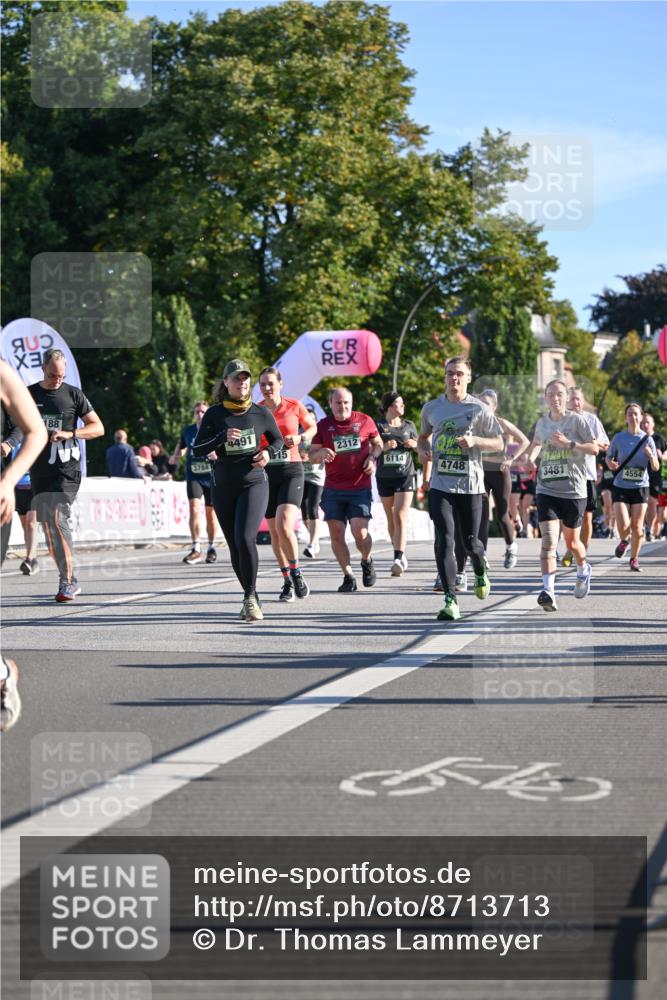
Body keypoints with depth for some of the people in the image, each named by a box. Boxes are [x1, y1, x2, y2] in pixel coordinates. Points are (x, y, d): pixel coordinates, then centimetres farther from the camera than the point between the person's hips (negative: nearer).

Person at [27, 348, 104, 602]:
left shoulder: (73, 394, 3)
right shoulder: (29, 394, 11)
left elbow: (98, 428, 3)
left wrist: (69, 433, -11)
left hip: (67, 469, -4)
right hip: (39, 470, 4)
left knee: (57, 519, -17)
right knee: (47, 525, 5)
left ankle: (68, 581, -12)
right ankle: (69, 582, 15)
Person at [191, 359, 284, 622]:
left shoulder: (261, 413, 0)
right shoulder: (214, 414, -1)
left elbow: (278, 439, 16)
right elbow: (196, 450, -5)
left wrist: (269, 452, -6)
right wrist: (222, 438, -21)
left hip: (254, 483, -2)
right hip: (223, 487, 2)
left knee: (245, 538, -21)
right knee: (235, 547, 7)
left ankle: (250, 597, -8)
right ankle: (251, 599, 23)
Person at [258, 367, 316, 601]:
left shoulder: (295, 406, -1)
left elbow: (312, 427, 15)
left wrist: (300, 438, -5)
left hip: (292, 471, -2)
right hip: (266, 474, 2)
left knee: (284, 526, -19)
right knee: (274, 532, 6)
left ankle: (296, 573, 1)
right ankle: (287, 582, 20)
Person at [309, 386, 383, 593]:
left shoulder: (365, 421, 3)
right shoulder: (323, 425, 5)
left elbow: (378, 443, 17)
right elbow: (312, 456, 7)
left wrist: (372, 458, -3)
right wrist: (321, 453, -15)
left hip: (360, 488, -2)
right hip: (333, 489, 2)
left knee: (360, 532, -12)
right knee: (336, 534, -3)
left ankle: (367, 561, 20)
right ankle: (348, 576, 10)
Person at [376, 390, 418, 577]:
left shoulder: (409, 425, 10)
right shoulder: (378, 426, 3)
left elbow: (420, 448, 19)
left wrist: (414, 444, -3)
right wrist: (384, 447, -17)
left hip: (405, 475, -1)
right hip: (384, 477, 1)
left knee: (400, 516, -15)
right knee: (391, 519, 8)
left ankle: (399, 558, -22)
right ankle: (399, 556, 22)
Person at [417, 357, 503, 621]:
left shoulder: (479, 409, -1)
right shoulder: (431, 408, 7)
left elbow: (498, 443, 3)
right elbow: (423, 435, 24)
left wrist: (475, 441, -15)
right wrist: (422, 449, 1)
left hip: (471, 485, -1)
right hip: (440, 485, 1)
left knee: (470, 541, 7)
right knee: (444, 540, -10)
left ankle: (481, 572, 43)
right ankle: (450, 600, -8)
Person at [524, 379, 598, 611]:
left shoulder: (577, 420, -4)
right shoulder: (542, 422, 8)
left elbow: (594, 448, -6)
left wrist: (569, 444, -19)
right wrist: (531, 457, 9)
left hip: (574, 491, -2)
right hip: (546, 490, 2)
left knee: (571, 542, 13)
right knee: (549, 540, -15)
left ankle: (583, 569, 46)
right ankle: (548, 591, -23)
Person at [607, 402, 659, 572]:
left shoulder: (647, 439, -2)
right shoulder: (618, 438, -1)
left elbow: (656, 468, -1)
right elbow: (609, 457, 13)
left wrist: (651, 455, -21)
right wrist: (610, 464, -10)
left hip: (640, 487, 1)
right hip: (621, 487, 0)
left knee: (637, 527, 1)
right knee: (623, 526, -13)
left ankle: (634, 559, 20)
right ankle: (624, 541, 24)